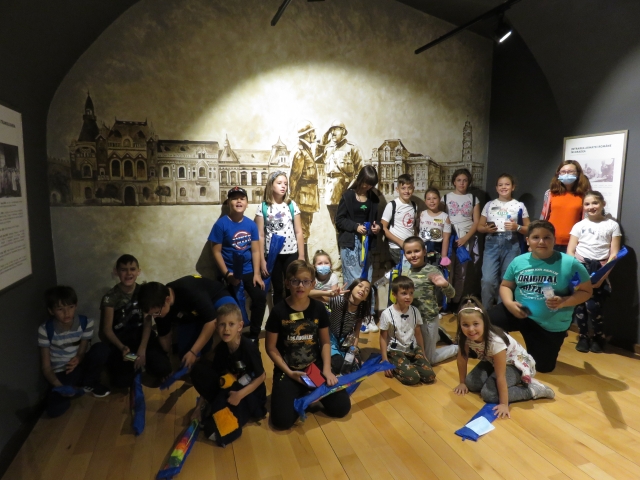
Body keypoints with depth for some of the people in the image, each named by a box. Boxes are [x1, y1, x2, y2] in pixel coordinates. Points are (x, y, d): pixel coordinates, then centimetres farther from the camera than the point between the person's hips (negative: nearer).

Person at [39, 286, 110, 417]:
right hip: (60, 374, -1)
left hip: (79, 367, 2)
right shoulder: (45, 330, -17)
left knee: (101, 348, -28)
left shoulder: (85, 323, -12)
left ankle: (89, 383, -1)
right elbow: (46, 367, -11)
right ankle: (72, 389, 9)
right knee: (54, 410, -27)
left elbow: (82, 351, -3)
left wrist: (78, 359, -27)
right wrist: (59, 386, -26)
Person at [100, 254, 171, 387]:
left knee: (163, 369, -15)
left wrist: (142, 349, -17)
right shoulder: (110, 297, -10)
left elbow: (147, 324, -4)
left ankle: (141, 359, 16)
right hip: (120, 340, -2)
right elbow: (107, 329, -12)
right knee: (122, 381, -20)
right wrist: (122, 348, -30)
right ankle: (114, 362, 15)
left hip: (141, 336, 2)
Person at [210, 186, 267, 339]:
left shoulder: (251, 224, 0)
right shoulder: (221, 224, -11)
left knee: (260, 297, -3)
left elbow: (255, 250, 1)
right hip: (230, 273, -3)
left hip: (249, 271, 4)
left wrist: (257, 274, -5)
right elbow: (216, 252, -10)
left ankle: (254, 335, 16)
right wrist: (227, 274, -16)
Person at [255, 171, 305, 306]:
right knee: (278, 289, 10)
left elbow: (299, 232, 3)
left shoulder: (292, 205, 2)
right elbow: (260, 236, -1)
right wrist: (262, 259, -5)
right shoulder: (263, 207, -1)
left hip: (291, 253, 1)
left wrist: (301, 256, 0)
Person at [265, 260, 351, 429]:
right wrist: (289, 373, -13)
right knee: (282, 420, -18)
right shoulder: (278, 311, -13)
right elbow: (271, 348, -6)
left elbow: (325, 341, 3)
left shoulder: (319, 308, -5)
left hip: (315, 366, 2)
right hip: (287, 370, -2)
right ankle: (299, 395, 14)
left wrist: (327, 369, -9)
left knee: (342, 407, -8)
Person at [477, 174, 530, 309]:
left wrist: (517, 227, -10)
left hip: (511, 245, 0)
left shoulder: (519, 206, 7)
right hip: (492, 244, 1)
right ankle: (486, 311, 7)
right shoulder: (489, 204, 10)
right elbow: (479, 227, 14)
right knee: (488, 280, -9)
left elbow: (528, 229, 9)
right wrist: (487, 229, -8)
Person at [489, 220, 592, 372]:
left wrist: (563, 302, -26)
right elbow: (505, 286, 6)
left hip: (551, 325, -1)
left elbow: (586, 292, -8)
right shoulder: (518, 261, -3)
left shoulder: (569, 263, -13)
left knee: (543, 367, 10)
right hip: (519, 312, 2)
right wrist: (509, 303, -15)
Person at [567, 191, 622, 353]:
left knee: (593, 304, -11)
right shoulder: (579, 225, 11)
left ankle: (599, 337, 14)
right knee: (579, 303, -4)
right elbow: (570, 251, 6)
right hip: (580, 267, 2)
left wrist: (602, 275, -11)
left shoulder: (612, 225, 7)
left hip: (600, 269, -1)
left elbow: (614, 254, 1)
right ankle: (583, 336, 15)